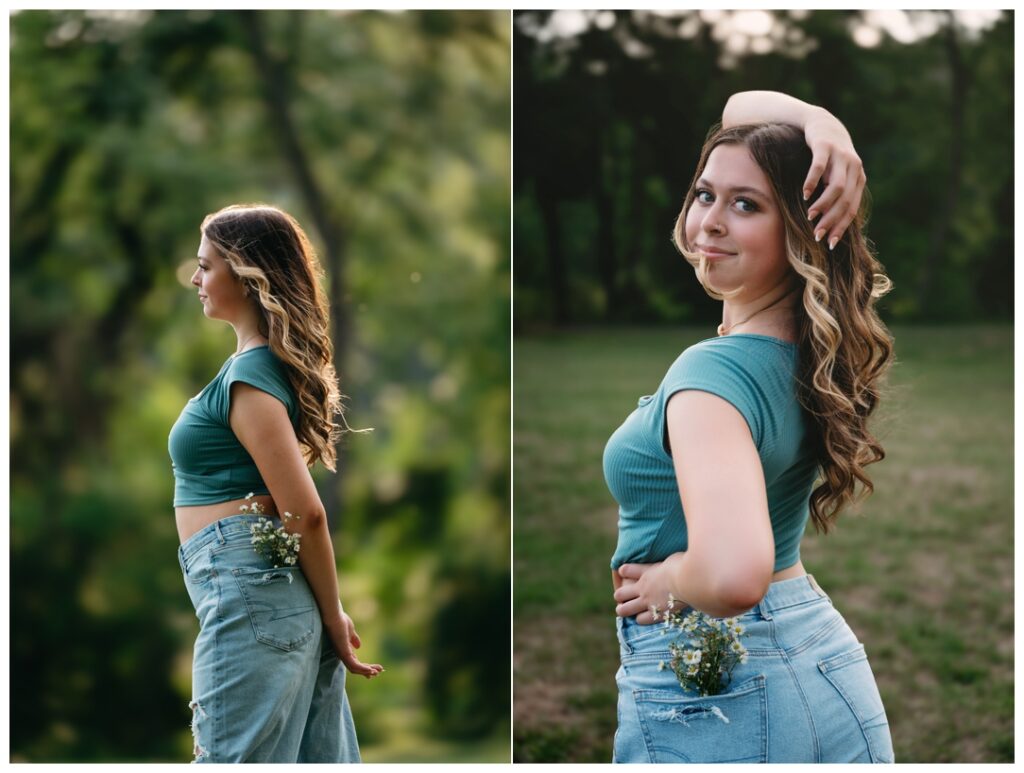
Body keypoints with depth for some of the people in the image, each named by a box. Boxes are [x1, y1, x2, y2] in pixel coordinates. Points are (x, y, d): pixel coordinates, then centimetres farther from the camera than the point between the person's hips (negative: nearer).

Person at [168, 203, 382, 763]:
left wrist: (333, 617, -8)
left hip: (250, 596, -10)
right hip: (287, 592, 10)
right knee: (320, 759, 11)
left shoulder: (247, 376, -14)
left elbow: (305, 512, -17)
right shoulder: (272, 359, 16)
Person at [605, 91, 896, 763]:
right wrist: (823, 124, -11)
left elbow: (733, 576, -42)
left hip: (701, 691, -7)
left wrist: (666, 581, -21)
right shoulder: (817, 345, -2)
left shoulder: (713, 373, -25)